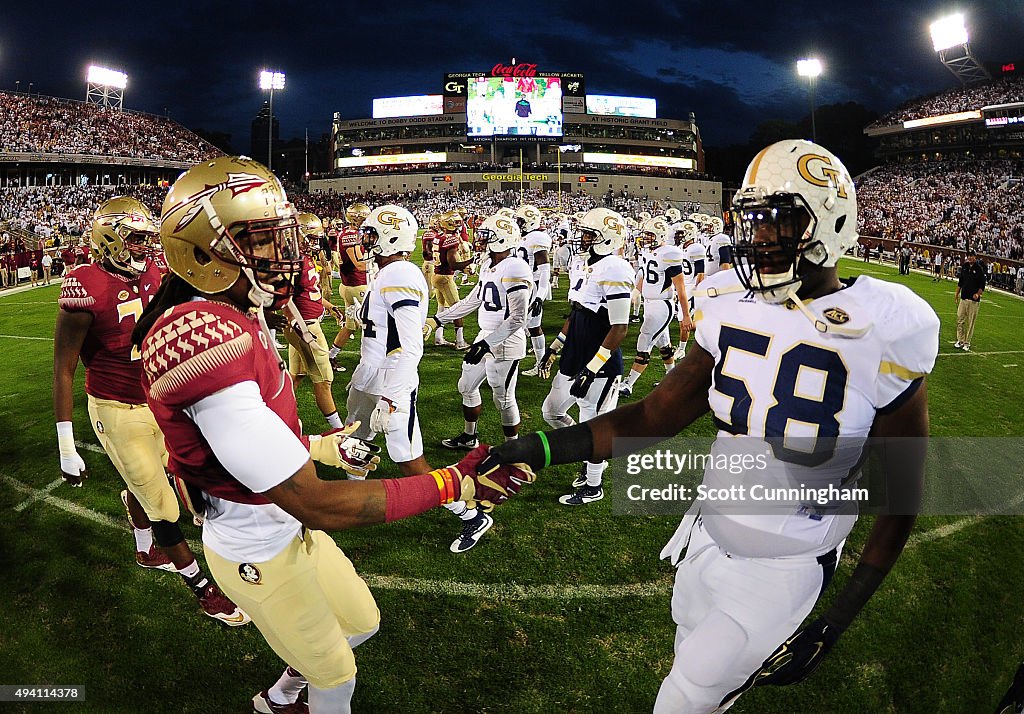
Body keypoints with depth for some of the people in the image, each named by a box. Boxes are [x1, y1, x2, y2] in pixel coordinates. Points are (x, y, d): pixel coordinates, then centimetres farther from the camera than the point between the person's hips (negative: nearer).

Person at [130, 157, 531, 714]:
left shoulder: (237, 314, -4)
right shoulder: (203, 342, -36)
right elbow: (317, 505, -35)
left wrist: (320, 447, 18)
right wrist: (452, 486, -31)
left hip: (288, 527, 8)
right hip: (259, 555, -8)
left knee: (361, 622, 28)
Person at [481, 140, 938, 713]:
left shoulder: (883, 335, -20)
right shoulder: (734, 309, -7)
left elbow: (903, 495, -10)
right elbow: (658, 413, -8)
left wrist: (840, 619, -10)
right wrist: (545, 447, -19)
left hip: (784, 566, -4)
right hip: (709, 532, 5)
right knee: (696, 661, 23)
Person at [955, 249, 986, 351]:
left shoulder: (979, 269, -7)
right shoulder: (964, 267, 8)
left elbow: (982, 285, -6)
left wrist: (978, 294, -20)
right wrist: (957, 293, 16)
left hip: (974, 300, -5)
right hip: (963, 298, 5)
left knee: (970, 322, 1)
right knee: (960, 320, 6)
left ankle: (967, 343, 8)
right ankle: (960, 340, 17)